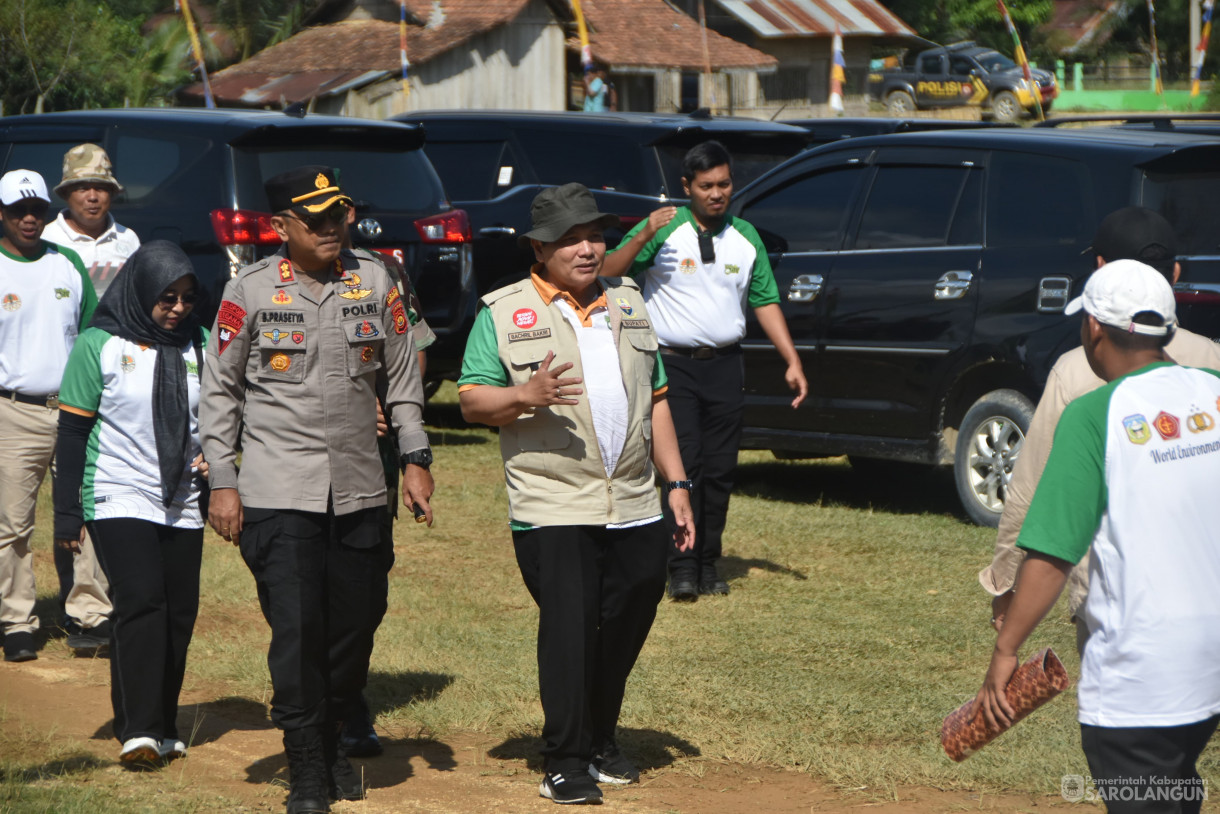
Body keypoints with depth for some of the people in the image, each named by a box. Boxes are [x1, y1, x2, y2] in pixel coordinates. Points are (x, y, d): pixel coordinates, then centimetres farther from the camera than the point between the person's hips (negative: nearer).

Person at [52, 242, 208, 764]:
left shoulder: (199, 344, 7)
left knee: (179, 613, 3)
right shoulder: (99, 345, -4)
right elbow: (73, 431, -2)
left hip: (182, 505, 5)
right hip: (118, 500, -5)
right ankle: (138, 729, -19)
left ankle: (163, 727, 13)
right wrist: (68, 512, -3)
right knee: (141, 603, -17)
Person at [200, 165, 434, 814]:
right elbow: (219, 389, 2)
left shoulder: (374, 282, 7)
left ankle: (329, 741, 30)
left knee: (357, 621, 9)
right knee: (296, 630, -7)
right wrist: (222, 481, -2)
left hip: (359, 492, 4)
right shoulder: (249, 291, -2)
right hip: (278, 493, -3)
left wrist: (415, 458, 8)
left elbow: (400, 377, 14)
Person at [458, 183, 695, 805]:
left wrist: (677, 483, 15)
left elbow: (654, 399, 20)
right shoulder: (503, 312, 0)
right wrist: (526, 395, -22)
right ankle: (564, 764, -3)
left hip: (635, 509, 5)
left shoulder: (627, 304, 16)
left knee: (627, 625, 8)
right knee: (568, 629, -10)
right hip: (553, 508, -5)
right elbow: (472, 402, -2)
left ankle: (599, 744, 25)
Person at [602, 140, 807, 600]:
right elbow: (608, 273, -10)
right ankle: (682, 570, -8)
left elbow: (766, 302, 15)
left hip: (725, 366, 4)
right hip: (673, 365, -4)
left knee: (720, 470, 4)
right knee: (683, 466, -11)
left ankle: (708, 566, 13)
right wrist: (643, 238, -26)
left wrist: (792, 361, 7)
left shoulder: (745, 238, 10)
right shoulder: (664, 231, -3)